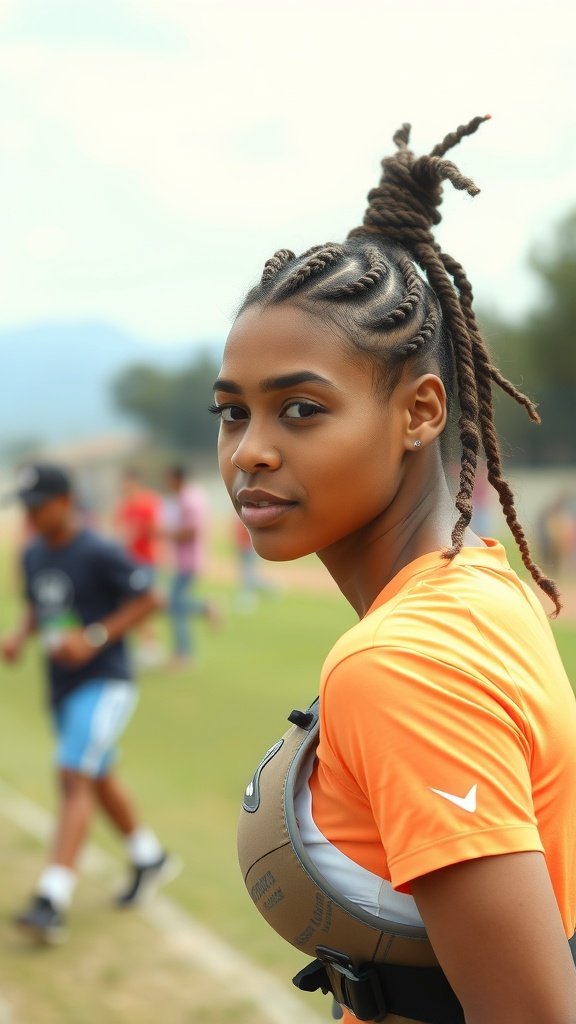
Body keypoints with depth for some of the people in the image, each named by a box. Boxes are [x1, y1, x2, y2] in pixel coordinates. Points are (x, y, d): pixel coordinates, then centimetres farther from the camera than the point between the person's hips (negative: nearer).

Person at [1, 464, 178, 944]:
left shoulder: (100, 553, -16)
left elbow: (148, 599, -12)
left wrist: (95, 638, -20)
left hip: (106, 683, -8)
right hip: (62, 687, 8)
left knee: (75, 778, -19)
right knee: (99, 780, 21)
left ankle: (52, 901, -25)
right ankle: (150, 857, 43)